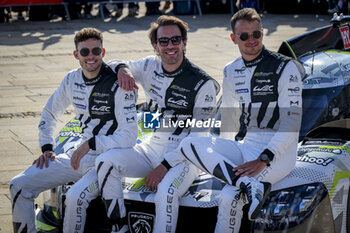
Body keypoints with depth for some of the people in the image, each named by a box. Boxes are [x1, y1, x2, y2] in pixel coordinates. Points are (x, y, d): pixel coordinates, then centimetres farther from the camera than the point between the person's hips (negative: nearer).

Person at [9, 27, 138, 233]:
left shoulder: (119, 85, -15)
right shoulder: (72, 80, 5)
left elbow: (130, 136, -18)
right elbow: (49, 114, 22)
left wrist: (91, 144, -22)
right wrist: (47, 148, 11)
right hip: (79, 156, 7)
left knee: (75, 197, -36)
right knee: (19, 185, -3)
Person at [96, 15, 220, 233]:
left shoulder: (203, 83, -12)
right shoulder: (150, 67, 4)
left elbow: (199, 136, -14)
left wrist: (165, 166, -20)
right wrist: (122, 69, -7)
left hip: (184, 156, -6)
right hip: (153, 148, 6)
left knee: (165, 193, -35)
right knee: (106, 161, -15)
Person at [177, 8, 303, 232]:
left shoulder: (285, 68, -7)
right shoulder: (231, 72, 13)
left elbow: (292, 122, -13)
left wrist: (263, 160, -21)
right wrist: (223, 153, 14)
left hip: (279, 152, -6)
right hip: (244, 146, 7)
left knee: (230, 197, -30)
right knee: (188, 144, -19)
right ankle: (250, 185, -31)